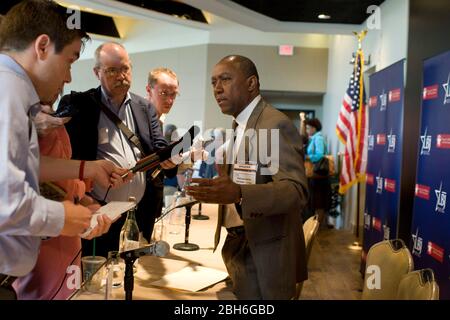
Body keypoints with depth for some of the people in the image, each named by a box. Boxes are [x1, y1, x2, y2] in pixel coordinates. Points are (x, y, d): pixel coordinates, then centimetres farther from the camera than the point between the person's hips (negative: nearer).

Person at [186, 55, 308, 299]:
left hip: (265, 252, -8)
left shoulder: (276, 124, -18)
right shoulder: (239, 126, 10)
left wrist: (238, 194, -42)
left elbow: (296, 191, -28)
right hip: (238, 244, 8)